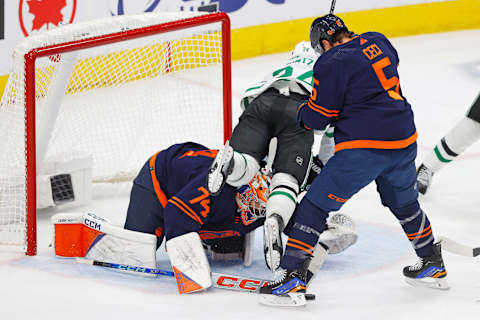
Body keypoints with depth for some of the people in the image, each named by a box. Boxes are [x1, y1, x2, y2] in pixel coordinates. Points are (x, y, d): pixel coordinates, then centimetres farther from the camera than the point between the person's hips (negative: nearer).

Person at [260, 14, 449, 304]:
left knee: (315, 206, 0)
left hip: (364, 148, -7)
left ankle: (292, 276, -4)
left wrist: (301, 112, 17)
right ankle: (433, 265, 41)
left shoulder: (331, 64, -9)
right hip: (404, 141, 7)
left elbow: (318, 117, -4)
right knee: (404, 204, 28)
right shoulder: (378, 42, 10)